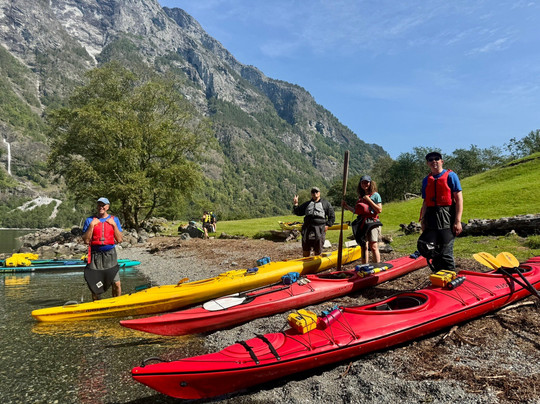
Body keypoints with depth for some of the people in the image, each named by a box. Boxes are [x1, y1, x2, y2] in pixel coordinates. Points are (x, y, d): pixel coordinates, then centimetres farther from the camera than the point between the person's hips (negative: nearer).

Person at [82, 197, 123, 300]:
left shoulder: (114, 220, 7)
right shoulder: (90, 220, 4)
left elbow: (119, 240, 1)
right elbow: (86, 240, -5)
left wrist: (114, 224, -6)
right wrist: (92, 225, -11)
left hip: (110, 254, 1)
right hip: (95, 255, 0)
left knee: (116, 284, -2)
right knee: (94, 284, 6)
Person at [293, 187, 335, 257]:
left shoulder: (326, 203, 10)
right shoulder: (307, 204, 19)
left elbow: (332, 216, 10)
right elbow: (298, 212, 16)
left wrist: (327, 225, -2)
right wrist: (295, 204, 1)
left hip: (319, 228, -3)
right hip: (307, 228, 3)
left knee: (318, 251, 3)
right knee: (305, 250, 7)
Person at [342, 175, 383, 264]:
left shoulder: (375, 195, 1)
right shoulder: (360, 196, 17)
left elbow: (379, 210, -9)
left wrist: (369, 200, -12)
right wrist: (347, 207, 15)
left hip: (372, 223, -6)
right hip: (362, 223, 6)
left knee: (373, 247, -13)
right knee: (364, 247, 9)